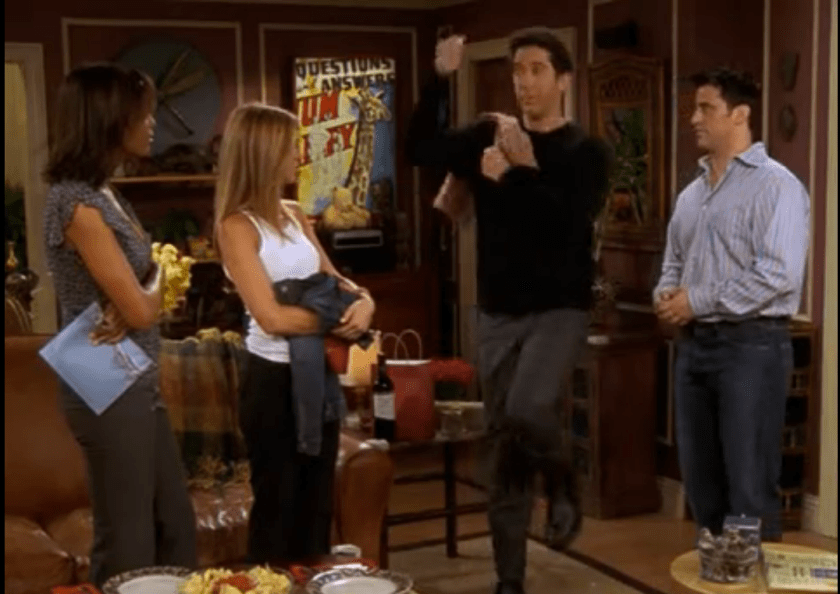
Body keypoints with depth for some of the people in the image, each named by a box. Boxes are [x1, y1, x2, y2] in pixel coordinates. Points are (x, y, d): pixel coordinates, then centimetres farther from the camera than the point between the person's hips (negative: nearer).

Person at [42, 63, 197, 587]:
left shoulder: (108, 195, 9)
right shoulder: (78, 204, -20)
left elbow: (148, 287, 11)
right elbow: (142, 310, -21)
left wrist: (139, 298, -12)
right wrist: (156, 279, 1)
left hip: (139, 384, 9)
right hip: (110, 392, -9)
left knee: (177, 529, 17)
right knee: (128, 549, 5)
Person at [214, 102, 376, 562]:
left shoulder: (294, 215, 10)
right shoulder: (238, 226, -14)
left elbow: (332, 278, 13)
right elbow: (273, 318, -22)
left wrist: (361, 299, -9)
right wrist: (340, 318, -14)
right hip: (274, 379, -7)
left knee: (317, 504, 16)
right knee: (278, 507, 7)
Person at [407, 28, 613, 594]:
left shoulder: (586, 151, -4)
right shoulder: (489, 135, 6)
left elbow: (569, 225, -18)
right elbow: (421, 149, -9)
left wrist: (526, 169, -24)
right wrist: (441, 78, -18)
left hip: (560, 310, -4)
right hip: (498, 313, 4)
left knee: (528, 411, -28)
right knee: (504, 445, 8)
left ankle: (563, 485, 8)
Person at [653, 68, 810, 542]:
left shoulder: (775, 185, -9)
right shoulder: (692, 193, 16)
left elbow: (779, 273, -20)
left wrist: (697, 301, -16)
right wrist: (666, 294, -1)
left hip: (751, 345, -8)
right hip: (695, 344, 8)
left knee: (750, 484, -3)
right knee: (701, 477, 14)